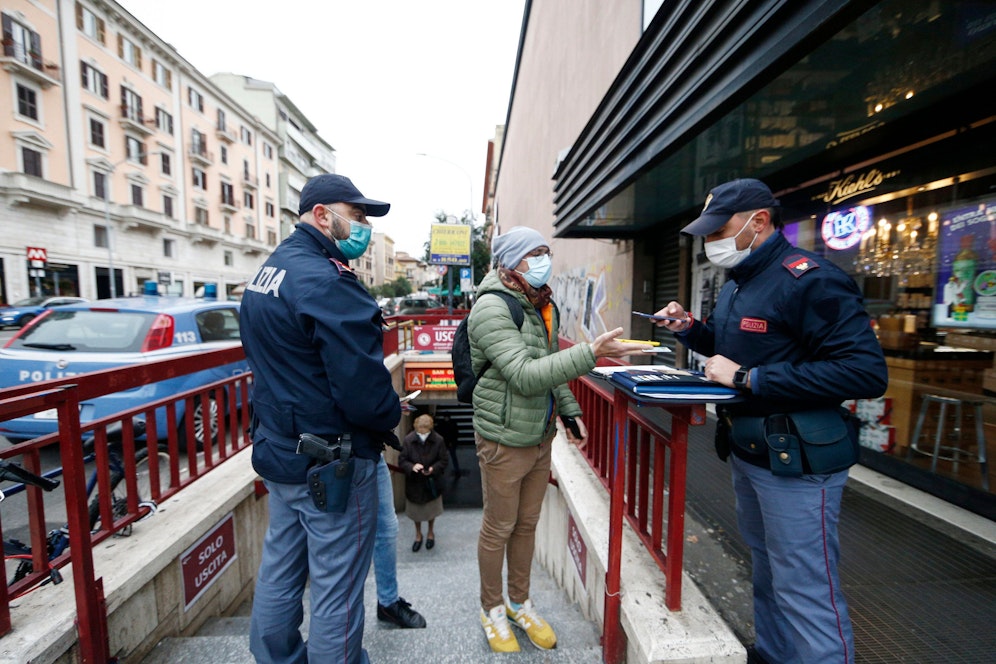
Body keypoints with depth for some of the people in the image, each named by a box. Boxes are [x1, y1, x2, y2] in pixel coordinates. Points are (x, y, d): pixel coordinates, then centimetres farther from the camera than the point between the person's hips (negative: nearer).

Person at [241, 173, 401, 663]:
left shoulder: (266, 272, 10)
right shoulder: (327, 282, -22)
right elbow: (364, 387, -27)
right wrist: (392, 416, -8)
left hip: (277, 450, 10)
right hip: (331, 462, -10)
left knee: (279, 569, 24)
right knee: (336, 587, 8)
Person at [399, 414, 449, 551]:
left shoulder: (438, 440, -17)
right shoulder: (408, 440, -16)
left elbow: (443, 461, -9)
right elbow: (402, 460, -11)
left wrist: (433, 469, -27)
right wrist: (412, 467, -30)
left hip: (432, 482, 0)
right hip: (414, 482, 0)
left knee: (432, 509, 18)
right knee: (415, 510, 16)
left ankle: (431, 533, 43)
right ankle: (418, 534, 41)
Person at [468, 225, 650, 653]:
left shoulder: (543, 305, 8)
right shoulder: (492, 309, -19)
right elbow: (524, 376, -29)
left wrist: (570, 412, 12)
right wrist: (591, 353, -35)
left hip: (541, 435, 7)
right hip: (505, 438, -7)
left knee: (527, 524, 20)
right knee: (498, 528, 12)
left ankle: (520, 602, 42)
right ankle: (492, 609, 36)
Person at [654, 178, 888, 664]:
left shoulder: (810, 280, -19)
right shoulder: (736, 284, 10)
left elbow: (867, 372, -26)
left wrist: (748, 380, -27)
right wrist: (689, 328, 3)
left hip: (793, 460, -9)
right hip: (745, 450, 9)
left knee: (803, 587, 2)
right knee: (766, 567, 25)